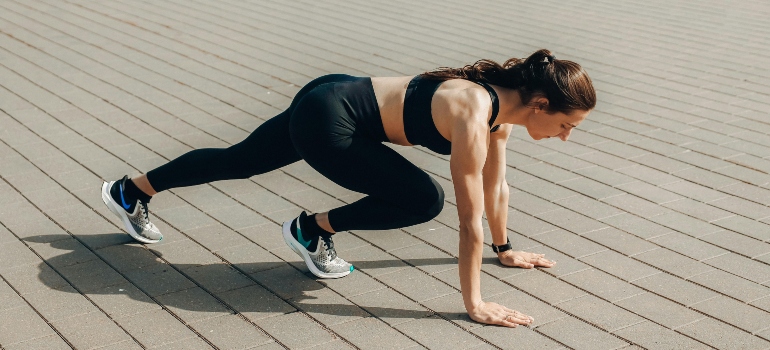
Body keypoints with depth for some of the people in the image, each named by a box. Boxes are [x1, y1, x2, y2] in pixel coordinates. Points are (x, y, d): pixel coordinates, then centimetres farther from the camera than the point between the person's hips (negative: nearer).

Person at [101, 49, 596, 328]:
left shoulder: (502, 99, -2)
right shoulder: (475, 117, -27)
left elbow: (496, 183, 12)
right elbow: (470, 218, -25)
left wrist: (506, 248, 22)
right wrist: (474, 304, -19)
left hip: (336, 96, 9)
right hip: (327, 120, -9)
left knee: (238, 162, 23)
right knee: (424, 199, -13)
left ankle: (131, 192, 41)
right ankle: (314, 229, 6)